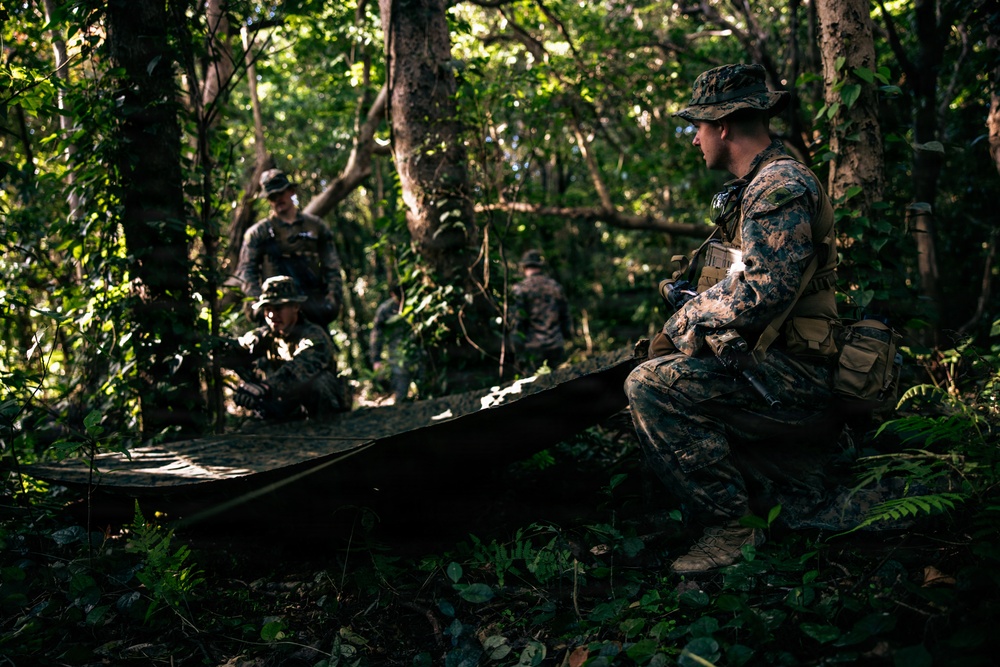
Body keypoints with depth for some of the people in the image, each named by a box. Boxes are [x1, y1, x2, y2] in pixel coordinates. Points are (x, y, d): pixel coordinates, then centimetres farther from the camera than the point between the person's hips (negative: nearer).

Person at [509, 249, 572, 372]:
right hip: (556, 346, 4)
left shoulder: (521, 288, -4)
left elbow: (517, 321, -8)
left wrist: (519, 353, -5)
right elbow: (565, 317, 13)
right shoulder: (556, 287, 10)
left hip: (534, 346, -4)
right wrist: (566, 337, 22)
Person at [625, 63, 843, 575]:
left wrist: (685, 318, -11)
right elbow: (733, 285, 23)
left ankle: (730, 528, -15)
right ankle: (794, 483, 15)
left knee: (651, 386, -21)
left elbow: (761, 293, -25)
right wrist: (686, 310, 5)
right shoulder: (754, 188, 19)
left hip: (791, 375, -11)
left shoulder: (782, 187, -15)